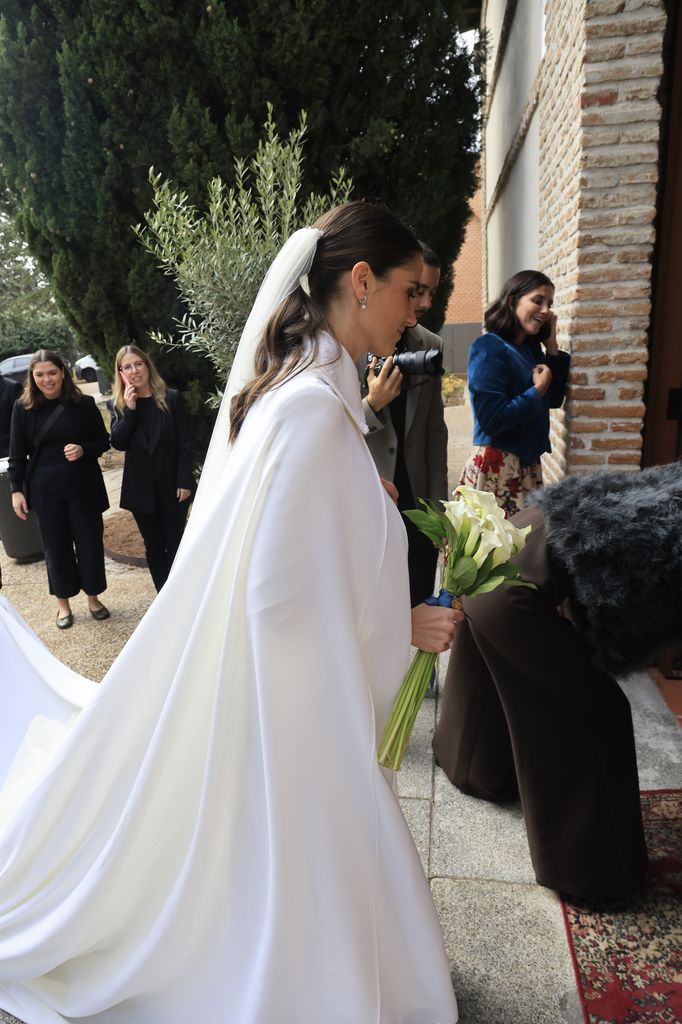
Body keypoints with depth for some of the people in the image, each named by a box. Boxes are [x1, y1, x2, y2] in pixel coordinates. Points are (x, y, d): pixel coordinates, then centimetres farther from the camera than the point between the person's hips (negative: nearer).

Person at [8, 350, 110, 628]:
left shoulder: (84, 403, -4)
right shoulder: (23, 408, -1)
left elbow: (103, 441, 3)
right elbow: (17, 454, 3)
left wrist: (83, 450, -17)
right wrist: (16, 490, -2)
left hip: (84, 487, 0)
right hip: (45, 490, 0)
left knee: (89, 542, 8)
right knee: (56, 546, 10)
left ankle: (93, 597, 28)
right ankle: (63, 603, 27)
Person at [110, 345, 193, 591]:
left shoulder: (171, 398, -7)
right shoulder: (120, 404, 2)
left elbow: (185, 444, -7)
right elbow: (118, 442, -10)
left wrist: (184, 481, -11)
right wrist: (129, 409, -18)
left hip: (171, 484, -3)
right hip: (141, 487, 3)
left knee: (175, 544, 6)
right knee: (153, 546, 12)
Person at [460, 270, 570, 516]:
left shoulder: (531, 347, 9)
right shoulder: (489, 348, -15)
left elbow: (553, 400, 13)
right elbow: (491, 419, -23)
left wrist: (552, 348, 6)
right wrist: (537, 390, -13)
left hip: (527, 462, 8)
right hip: (496, 466, -8)